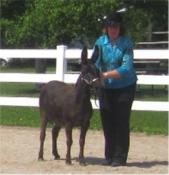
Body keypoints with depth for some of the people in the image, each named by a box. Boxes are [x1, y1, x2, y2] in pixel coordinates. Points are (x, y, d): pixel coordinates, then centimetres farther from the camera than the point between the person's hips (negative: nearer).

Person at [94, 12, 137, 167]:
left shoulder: (127, 43, -12)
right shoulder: (100, 42, -3)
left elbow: (126, 67, -22)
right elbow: (95, 63, -6)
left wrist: (106, 74, -32)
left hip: (125, 87, -3)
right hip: (106, 87, 3)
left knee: (122, 121, -4)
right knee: (107, 121, 8)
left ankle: (120, 158, 2)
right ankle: (109, 156, 20)